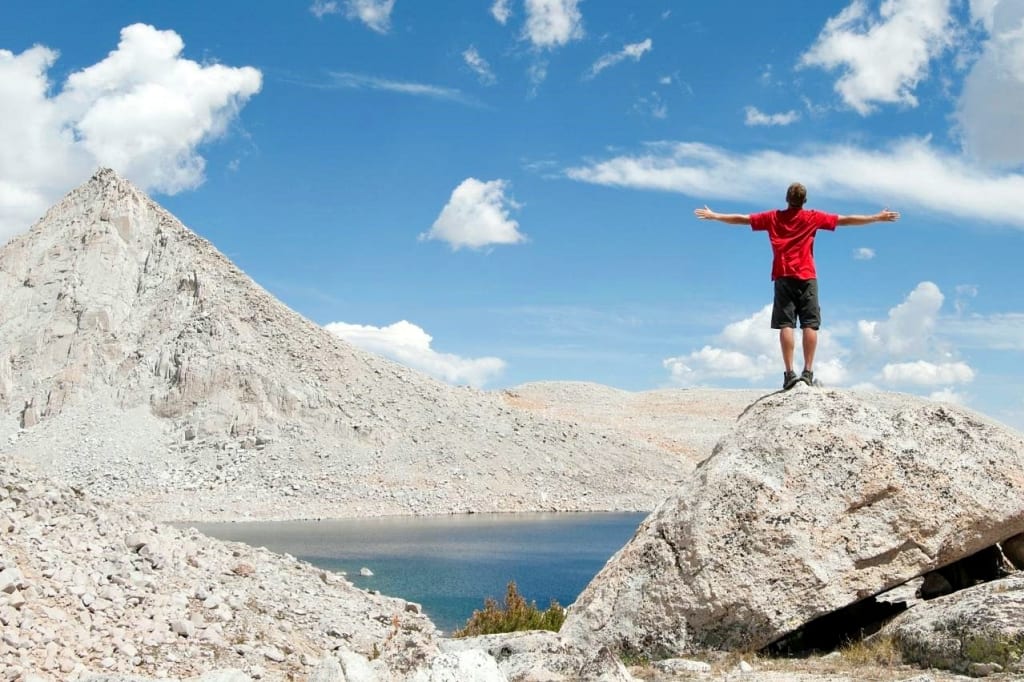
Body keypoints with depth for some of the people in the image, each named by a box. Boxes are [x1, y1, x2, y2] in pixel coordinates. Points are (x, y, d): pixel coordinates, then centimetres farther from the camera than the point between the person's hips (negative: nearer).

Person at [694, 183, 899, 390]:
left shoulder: (773, 217, 10)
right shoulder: (813, 217, 7)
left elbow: (741, 219, 16)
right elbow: (846, 220, 9)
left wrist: (714, 216, 27)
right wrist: (878, 218, 17)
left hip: (783, 278, 1)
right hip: (807, 278, -1)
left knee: (786, 325, -5)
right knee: (810, 325, -1)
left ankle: (789, 373, -12)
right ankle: (808, 372, -8)